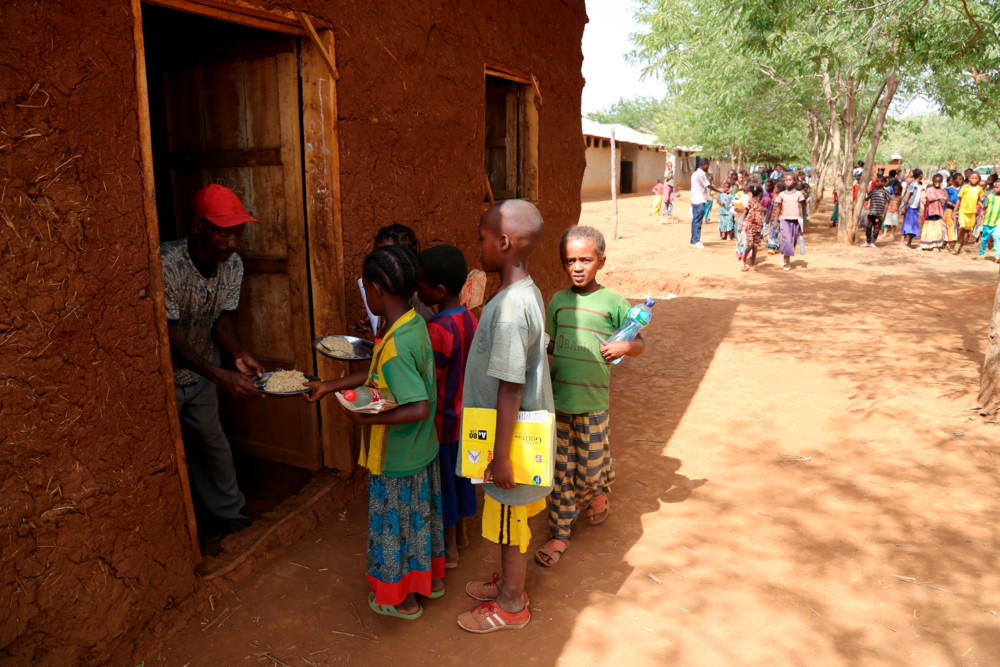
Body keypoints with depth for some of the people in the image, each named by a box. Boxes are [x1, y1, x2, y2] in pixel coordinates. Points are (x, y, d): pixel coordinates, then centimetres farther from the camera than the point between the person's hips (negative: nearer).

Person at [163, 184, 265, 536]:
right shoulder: (166, 264, -32)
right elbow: (170, 336, -31)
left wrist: (239, 354, -29)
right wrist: (220, 375, -41)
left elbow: (222, 321, -8)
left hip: (201, 372, 5)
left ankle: (228, 513, 33)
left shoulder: (233, 264, -11)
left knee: (212, 441, 16)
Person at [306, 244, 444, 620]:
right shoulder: (415, 324, -2)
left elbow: (419, 409, -35)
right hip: (423, 452, 8)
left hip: (397, 461, -8)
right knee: (421, 514, 25)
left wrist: (367, 419, -25)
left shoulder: (395, 347, -31)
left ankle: (402, 600, 33)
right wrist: (328, 387, 10)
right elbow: (377, 376, 7)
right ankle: (432, 577, 46)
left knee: (395, 523, 13)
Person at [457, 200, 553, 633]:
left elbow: (509, 389, -27)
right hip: (525, 433, 9)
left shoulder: (509, 307, -28)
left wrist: (501, 455, -20)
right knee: (514, 521, 25)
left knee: (511, 523, 11)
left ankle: (511, 606, 31)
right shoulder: (529, 293, 2)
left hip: (514, 440, -9)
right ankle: (508, 582, 45)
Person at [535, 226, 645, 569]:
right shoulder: (558, 301, 5)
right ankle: (559, 534, 22)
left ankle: (596, 492, 44)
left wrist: (624, 347, -19)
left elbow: (640, 343, 2)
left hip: (592, 401, -2)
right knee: (560, 470, 9)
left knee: (590, 469, 9)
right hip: (556, 398, 3)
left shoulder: (613, 302, -5)